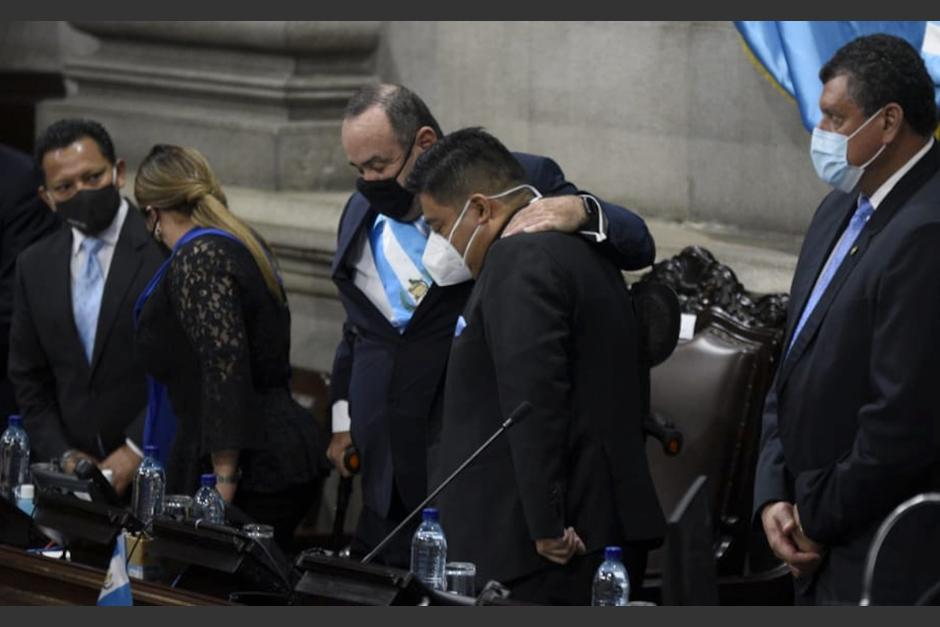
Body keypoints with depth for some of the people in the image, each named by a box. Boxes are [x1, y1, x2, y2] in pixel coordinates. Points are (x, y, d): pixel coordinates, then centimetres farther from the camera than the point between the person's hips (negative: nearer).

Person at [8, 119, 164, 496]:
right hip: (78, 471, 4)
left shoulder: (166, 248, -6)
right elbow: (28, 378, 15)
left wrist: (136, 450, -14)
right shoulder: (35, 266, 10)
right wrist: (63, 454, 3)